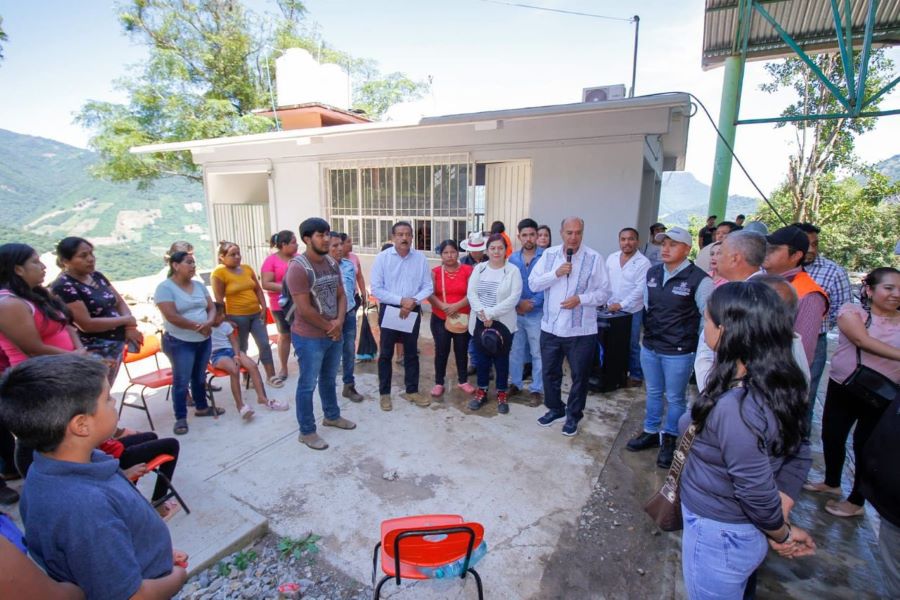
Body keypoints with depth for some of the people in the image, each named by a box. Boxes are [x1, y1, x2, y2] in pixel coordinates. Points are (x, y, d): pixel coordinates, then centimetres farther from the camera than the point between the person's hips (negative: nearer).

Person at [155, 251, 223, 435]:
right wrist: (197, 326, -15)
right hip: (179, 342, -6)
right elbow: (172, 317, -21)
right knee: (181, 381, 0)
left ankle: (201, 407, 33)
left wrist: (209, 322, -14)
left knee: (200, 377, 17)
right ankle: (181, 418, 11)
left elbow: (211, 308, 7)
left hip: (204, 340, 6)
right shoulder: (165, 287, -13)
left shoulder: (199, 285, 7)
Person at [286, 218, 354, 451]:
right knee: (308, 385, 7)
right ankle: (307, 431, 22)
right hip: (310, 338, -7)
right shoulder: (298, 268, -20)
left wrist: (339, 322, -10)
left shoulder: (332, 263, 5)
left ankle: (332, 415, 42)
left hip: (334, 334, 8)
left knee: (329, 379, 23)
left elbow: (341, 295, 7)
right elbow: (304, 309, -22)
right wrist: (329, 327, -11)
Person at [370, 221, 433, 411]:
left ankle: (412, 391, 27)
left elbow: (428, 287, -2)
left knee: (411, 352, 13)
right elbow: (376, 289, -12)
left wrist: (413, 301, -18)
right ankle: (385, 393, 22)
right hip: (389, 310, -2)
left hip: (413, 311, 2)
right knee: (386, 353, 8)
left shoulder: (420, 258, -3)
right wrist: (400, 300, -20)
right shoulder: (382, 257, -9)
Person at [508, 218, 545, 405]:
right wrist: (517, 303, -10)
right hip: (515, 312, 4)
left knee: (537, 353, 5)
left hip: (537, 313, -3)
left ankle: (537, 390, 18)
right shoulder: (513, 257, 5)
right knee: (515, 350, 14)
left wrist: (532, 304, -16)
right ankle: (515, 383, 30)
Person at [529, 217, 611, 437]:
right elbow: (533, 284, -3)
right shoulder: (549, 254, 2)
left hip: (581, 330, -3)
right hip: (550, 327, 3)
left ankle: (573, 415, 31)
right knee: (550, 372, 16)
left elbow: (604, 293, -6)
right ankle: (555, 408, 38)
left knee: (579, 376, 10)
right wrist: (556, 273, -16)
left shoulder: (594, 258, -7)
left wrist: (580, 299, -21)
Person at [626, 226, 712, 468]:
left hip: (678, 352, -5)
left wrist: (702, 349, -10)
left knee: (675, 398, 11)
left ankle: (669, 440, 29)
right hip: (649, 347, 5)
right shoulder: (652, 273, 3)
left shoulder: (699, 279, -16)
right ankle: (651, 432, 37)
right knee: (653, 393, 20)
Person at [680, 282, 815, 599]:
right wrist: (784, 501, -5)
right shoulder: (780, 386, -7)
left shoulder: (734, 408, -35)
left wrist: (782, 534, -7)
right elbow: (800, 454, 2)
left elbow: (757, 492, -24)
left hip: (718, 537, -7)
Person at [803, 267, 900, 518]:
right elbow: (863, 341, -22)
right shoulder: (851, 311, -6)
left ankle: (856, 502, 24)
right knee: (831, 436, 13)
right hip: (843, 389, 0)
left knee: (865, 444, 5)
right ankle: (832, 482, 39)